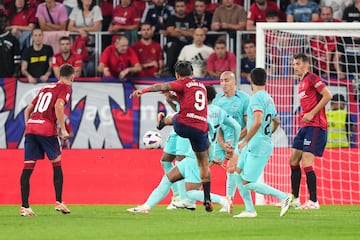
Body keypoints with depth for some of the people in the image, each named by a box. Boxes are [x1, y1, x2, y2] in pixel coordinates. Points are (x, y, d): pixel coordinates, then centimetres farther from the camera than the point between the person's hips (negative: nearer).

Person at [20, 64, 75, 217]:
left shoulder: (45, 88, 26)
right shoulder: (66, 88, 6)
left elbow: (28, 109, 25)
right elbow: (58, 106, -13)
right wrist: (63, 129, -11)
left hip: (30, 127, 5)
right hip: (46, 128, -5)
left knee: (27, 168, 0)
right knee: (57, 164, 11)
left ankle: (24, 207, -4)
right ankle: (59, 202, 9)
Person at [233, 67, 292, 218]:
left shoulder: (256, 98, -15)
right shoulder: (268, 98, 14)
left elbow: (258, 121, -27)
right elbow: (276, 121, 27)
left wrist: (246, 141, -21)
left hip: (258, 147, -10)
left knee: (248, 183, -9)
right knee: (239, 173, 12)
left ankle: (283, 196, -9)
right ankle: (249, 210, 12)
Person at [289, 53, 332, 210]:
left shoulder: (312, 78, -9)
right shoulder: (301, 83, 19)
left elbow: (327, 96, -17)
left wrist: (311, 113, -17)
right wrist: (303, 115, 10)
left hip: (315, 126, -10)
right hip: (305, 126, 10)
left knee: (306, 163, -13)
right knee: (293, 160, 10)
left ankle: (313, 202, -9)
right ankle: (294, 199, 17)